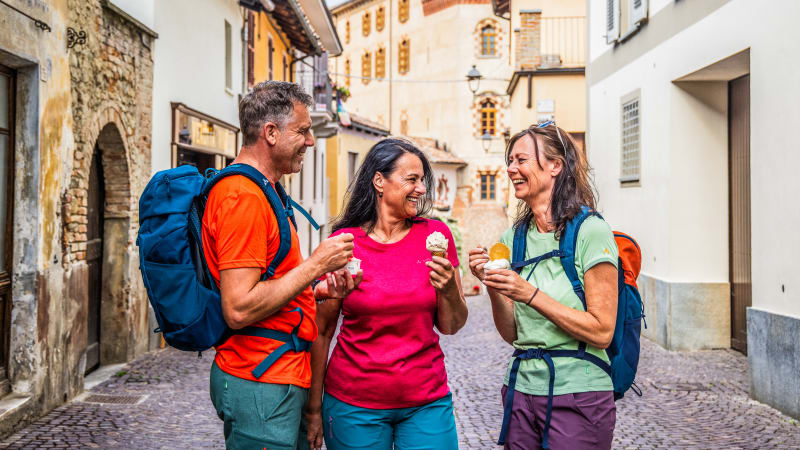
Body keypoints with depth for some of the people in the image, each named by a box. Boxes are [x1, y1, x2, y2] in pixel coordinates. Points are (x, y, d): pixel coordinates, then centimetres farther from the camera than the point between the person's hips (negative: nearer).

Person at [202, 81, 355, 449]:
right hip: (260, 385, -10)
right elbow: (239, 309, -25)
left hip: (283, 376, 10)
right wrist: (315, 265, -18)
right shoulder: (244, 197, -19)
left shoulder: (259, 191, 15)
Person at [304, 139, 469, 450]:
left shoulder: (435, 235, -1)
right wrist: (314, 409, 1)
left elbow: (451, 326, 3)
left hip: (427, 403, 2)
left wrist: (449, 290, -17)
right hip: (354, 406, -1)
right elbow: (321, 331, 0)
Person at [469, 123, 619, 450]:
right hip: (522, 390, 5)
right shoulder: (513, 238, 5)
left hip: (578, 397, -5)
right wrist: (493, 287, -10)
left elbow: (602, 332, -15)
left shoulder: (590, 232, -12)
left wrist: (530, 294, -21)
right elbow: (512, 334, 7)